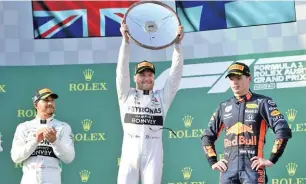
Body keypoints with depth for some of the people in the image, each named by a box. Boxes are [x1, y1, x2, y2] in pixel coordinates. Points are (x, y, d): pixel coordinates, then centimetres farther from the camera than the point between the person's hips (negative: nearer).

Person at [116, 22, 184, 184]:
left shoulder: (162, 97, 14)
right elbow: (122, 70, 2)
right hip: (130, 150, 0)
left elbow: (175, 74, 5)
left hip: (153, 152, 0)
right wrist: (126, 41, -10)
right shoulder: (126, 95, 13)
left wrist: (177, 44, -6)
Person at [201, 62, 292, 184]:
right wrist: (213, 162, 13)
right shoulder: (224, 107, 16)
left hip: (253, 170, -4)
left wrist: (271, 159, -9)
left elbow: (283, 131, -6)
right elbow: (207, 136, 25)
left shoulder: (262, 102, 2)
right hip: (228, 171, 4)